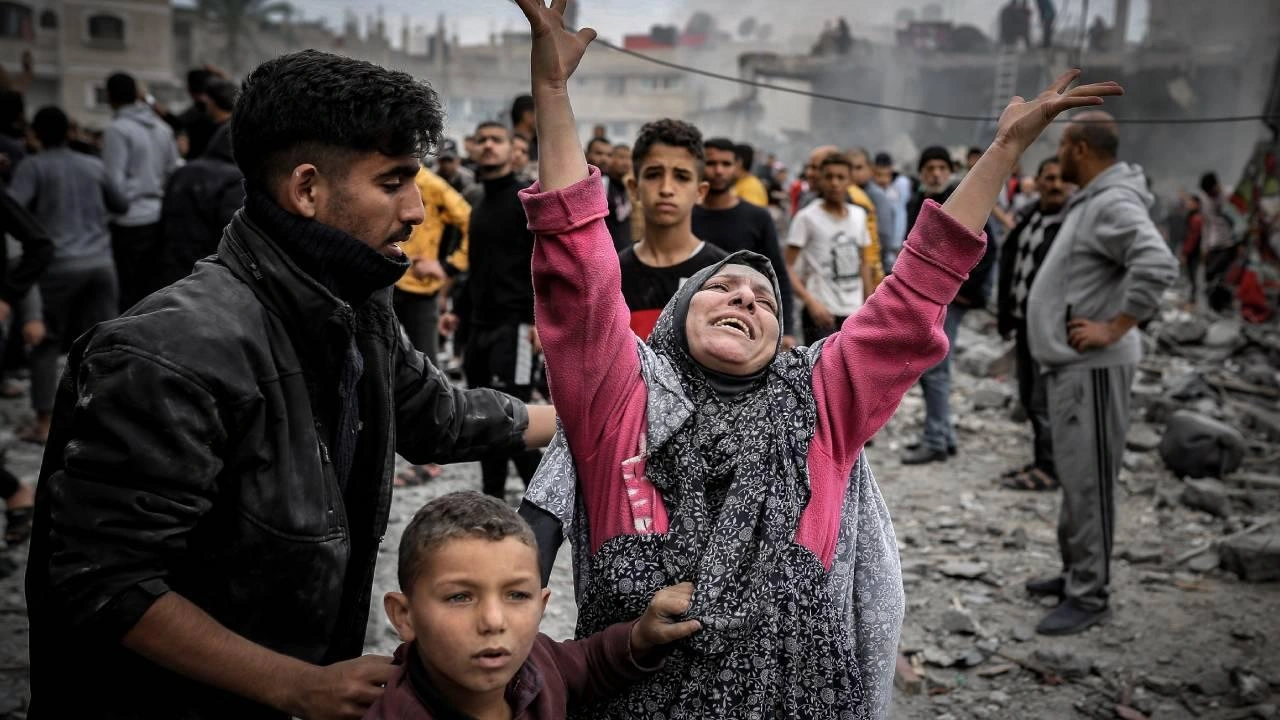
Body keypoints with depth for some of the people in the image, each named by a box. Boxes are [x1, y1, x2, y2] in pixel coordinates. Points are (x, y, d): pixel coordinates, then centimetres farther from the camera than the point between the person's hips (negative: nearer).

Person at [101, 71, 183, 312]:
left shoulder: (116, 130, -9)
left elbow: (114, 183, -13)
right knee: (155, 285, 12)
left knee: (128, 292, -1)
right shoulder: (162, 127, 10)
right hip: (161, 217, 6)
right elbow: (176, 170, 13)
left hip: (131, 222, -6)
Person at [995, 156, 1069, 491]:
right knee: (1029, 398, 15)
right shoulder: (1029, 218, 14)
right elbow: (1009, 262, 20)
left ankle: (1050, 469, 4)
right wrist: (1005, 313, 16)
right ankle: (1041, 461, 26)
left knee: (1045, 400, -5)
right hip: (1024, 322, 9)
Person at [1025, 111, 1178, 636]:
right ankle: (1076, 573, 30)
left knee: (1087, 479, -4)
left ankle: (1089, 596, 4)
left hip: (1092, 367, -11)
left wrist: (1113, 329, -25)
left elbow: (1158, 266, -32)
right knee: (1073, 476, 18)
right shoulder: (1090, 201, 16)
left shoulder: (1114, 204, -17)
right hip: (1068, 362, 11)